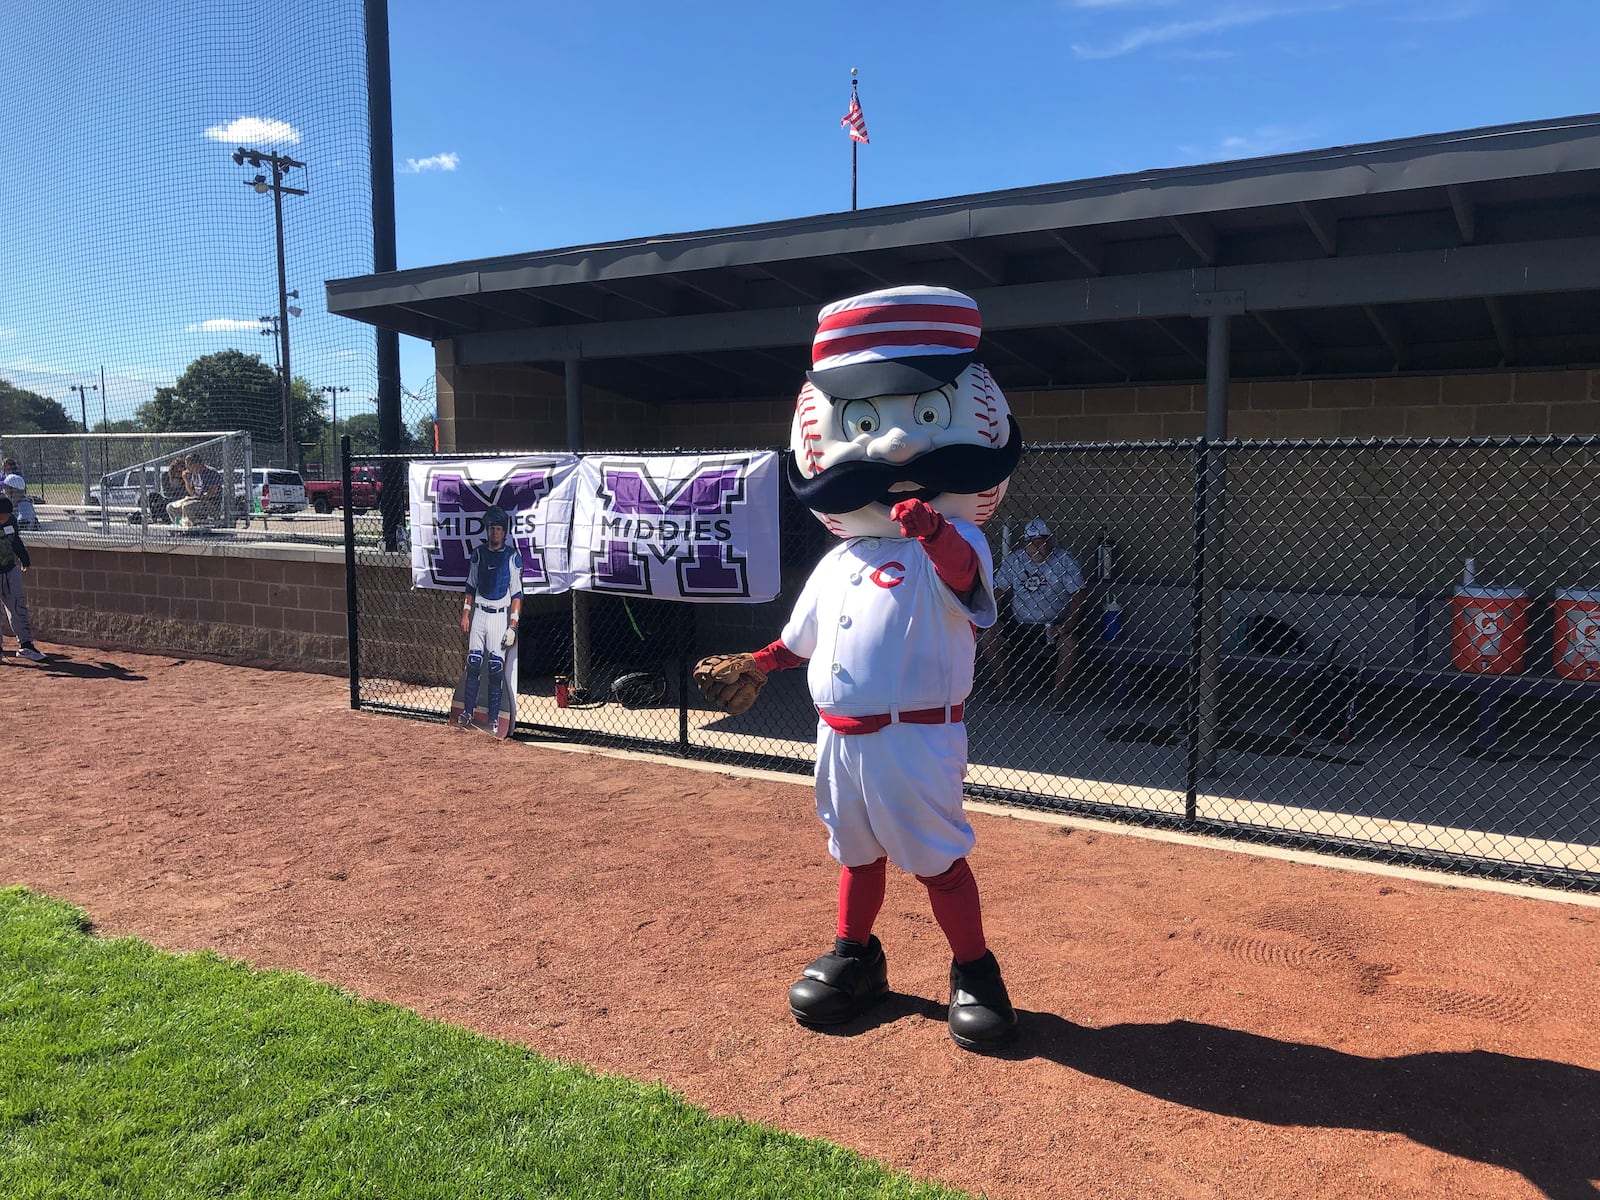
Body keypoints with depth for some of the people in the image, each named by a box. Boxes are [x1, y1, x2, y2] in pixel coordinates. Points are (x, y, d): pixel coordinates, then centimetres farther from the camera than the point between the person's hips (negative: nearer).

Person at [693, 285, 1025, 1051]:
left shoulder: (949, 546, -13)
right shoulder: (840, 560, 9)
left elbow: (965, 577, -38)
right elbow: (802, 637, 22)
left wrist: (932, 530, -55)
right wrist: (753, 668, 22)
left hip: (914, 739, -6)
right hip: (840, 737, 7)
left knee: (937, 860, 6)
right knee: (855, 853, 21)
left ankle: (974, 974, 26)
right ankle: (854, 958, 40)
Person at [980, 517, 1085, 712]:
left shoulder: (1064, 561, -5)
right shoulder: (1013, 560, 2)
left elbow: (1077, 594, -8)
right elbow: (997, 590, 2)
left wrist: (1069, 624, -21)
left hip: (1054, 626, -2)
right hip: (1019, 626, 3)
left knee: (1069, 643, -33)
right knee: (987, 636, -19)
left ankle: (1058, 694, -13)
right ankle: (1003, 688, -1)